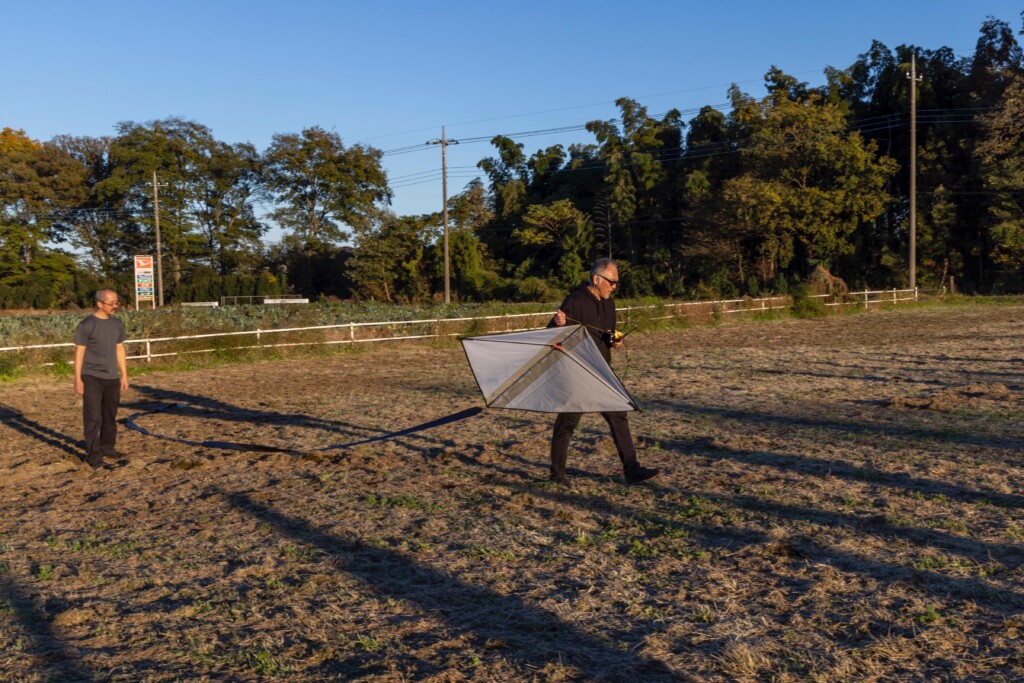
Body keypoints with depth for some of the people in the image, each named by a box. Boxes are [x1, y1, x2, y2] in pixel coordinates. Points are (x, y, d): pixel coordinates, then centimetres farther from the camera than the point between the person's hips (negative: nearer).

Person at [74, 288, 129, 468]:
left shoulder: (117, 324, 9)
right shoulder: (87, 325, -7)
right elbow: (79, 352, -6)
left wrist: (124, 375, 14)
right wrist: (77, 379, -9)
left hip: (112, 377, 5)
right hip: (91, 377, -5)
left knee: (110, 416, 11)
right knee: (93, 417, -5)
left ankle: (107, 447, 24)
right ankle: (93, 454, 0)